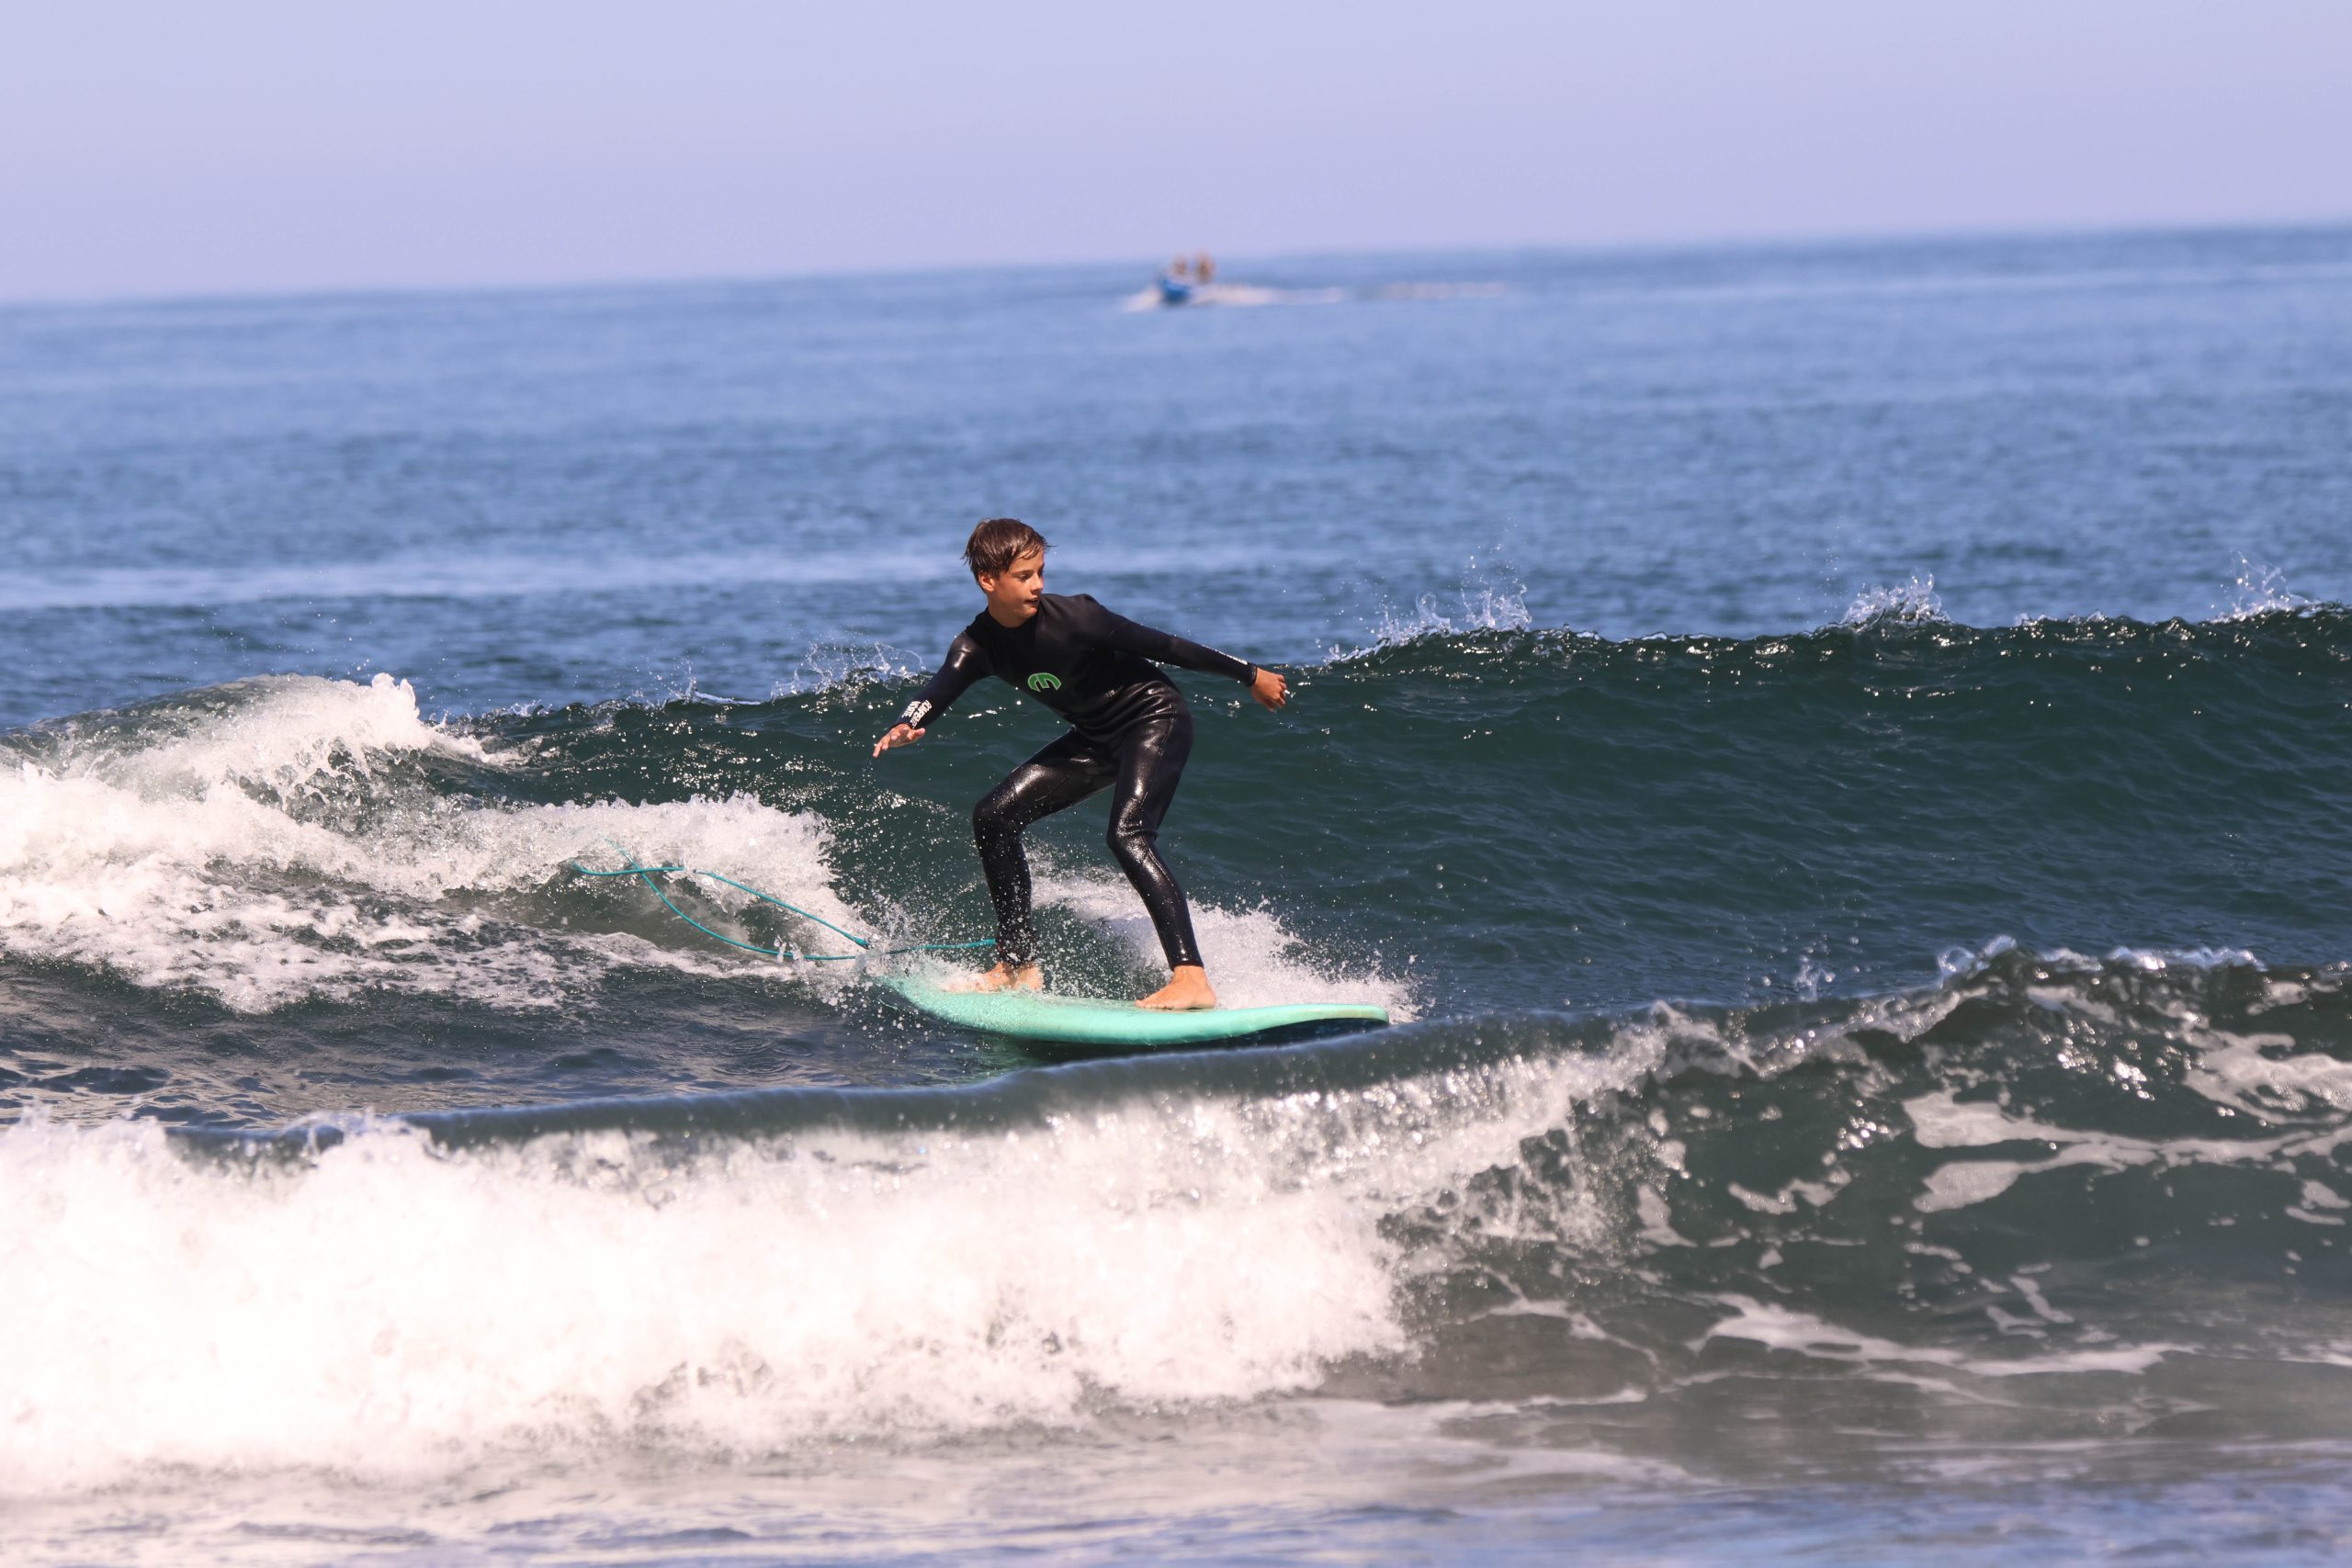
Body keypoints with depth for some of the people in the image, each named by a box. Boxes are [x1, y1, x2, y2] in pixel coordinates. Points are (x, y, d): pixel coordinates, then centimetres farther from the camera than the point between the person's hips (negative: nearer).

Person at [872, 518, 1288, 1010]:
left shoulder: (1071, 617, -24)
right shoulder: (977, 647, -9)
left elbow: (1162, 646, -17)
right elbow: (940, 690, -26)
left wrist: (1251, 676, -8)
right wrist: (906, 726, -51)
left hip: (1155, 718, -7)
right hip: (1097, 738, 7)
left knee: (1128, 836, -29)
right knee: (994, 816, 1)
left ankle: (1192, 978, -38)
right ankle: (1019, 965, 9)